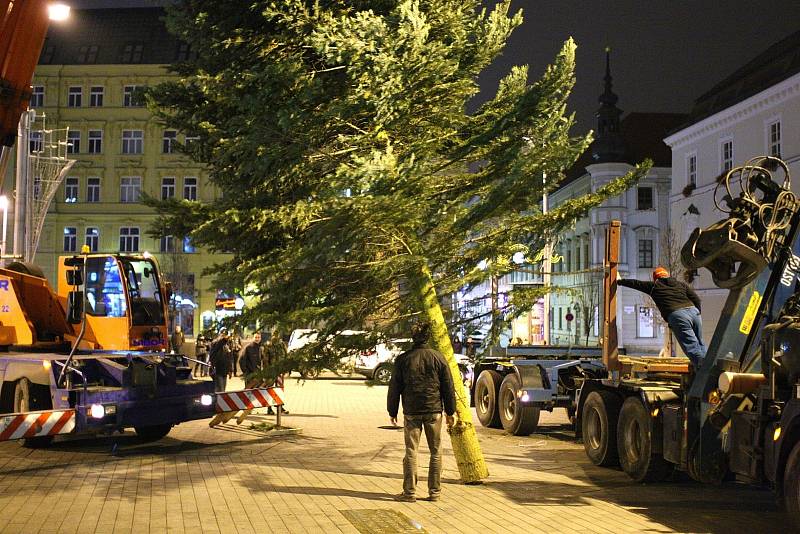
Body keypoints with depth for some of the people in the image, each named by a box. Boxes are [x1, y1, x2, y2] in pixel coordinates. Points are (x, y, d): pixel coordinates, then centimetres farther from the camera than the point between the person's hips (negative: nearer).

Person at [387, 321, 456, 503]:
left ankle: (409, 492, 5)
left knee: (411, 452, 4)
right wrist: (450, 412, 11)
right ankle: (434, 491, 10)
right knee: (436, 452, 9)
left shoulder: (402, 359, -2)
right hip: (434, 412, 0)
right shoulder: (438, 358, -1)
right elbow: (448, 387, 3)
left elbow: (394, 388, 2)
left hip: (411, 412, 0)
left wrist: (392, 412, 12)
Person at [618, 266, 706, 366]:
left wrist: (619, 281, 44)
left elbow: (635, 283, 29)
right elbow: (697, 299, 17)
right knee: (700, 344, 13)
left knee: (692, 348, -10)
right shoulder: (680, 284, 26)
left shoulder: (653, 286, 18)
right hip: (693, 311, 5)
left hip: (677, 316, -5)